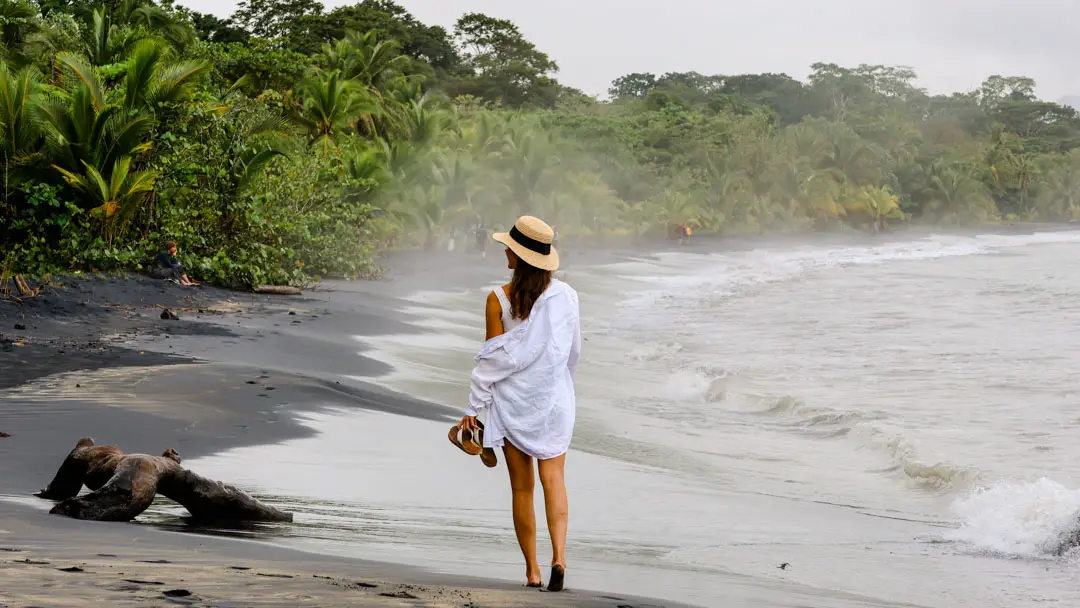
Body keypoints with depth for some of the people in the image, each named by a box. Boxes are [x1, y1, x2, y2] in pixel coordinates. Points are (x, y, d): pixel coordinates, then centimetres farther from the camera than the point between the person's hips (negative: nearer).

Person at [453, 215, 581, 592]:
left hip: (512, 402, -1)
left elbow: (492, 358, -9)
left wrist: (473, 407, -1)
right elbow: (573, 352, 6)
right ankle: (559, 555, -18)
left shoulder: (499, 299, -11)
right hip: (553, 399, 1)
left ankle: (532, 570, 13)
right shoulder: (565, 296, -5)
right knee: (553, 479, 3)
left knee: (521, 488, 9)